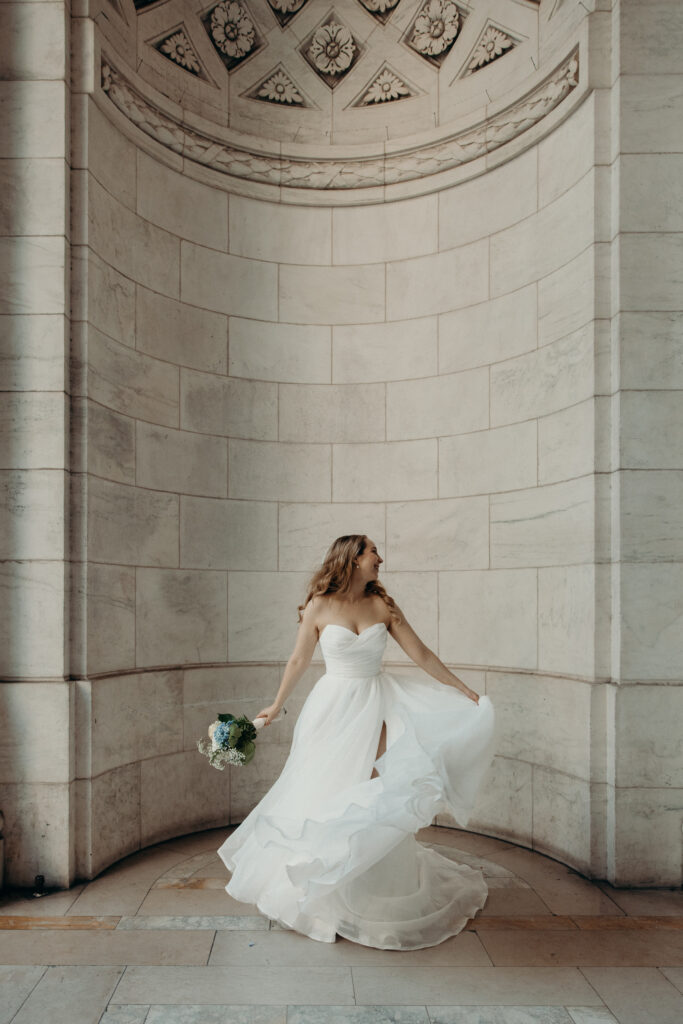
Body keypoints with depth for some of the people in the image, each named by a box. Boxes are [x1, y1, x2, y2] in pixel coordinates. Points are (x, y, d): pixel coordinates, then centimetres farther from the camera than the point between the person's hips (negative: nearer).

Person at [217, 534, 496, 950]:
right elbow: (299, 660, 4)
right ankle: (323, 893, 23)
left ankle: (375, 893, 21)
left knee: (373, 800, 3)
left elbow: (422, 654, 3)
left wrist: (464, 690, 3)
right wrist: (277, 706, 12)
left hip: (375, 708, 2)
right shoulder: (319, 606, -5)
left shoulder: (383, 605, 1)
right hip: (334, 707, -2)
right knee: (326, 795, 5)